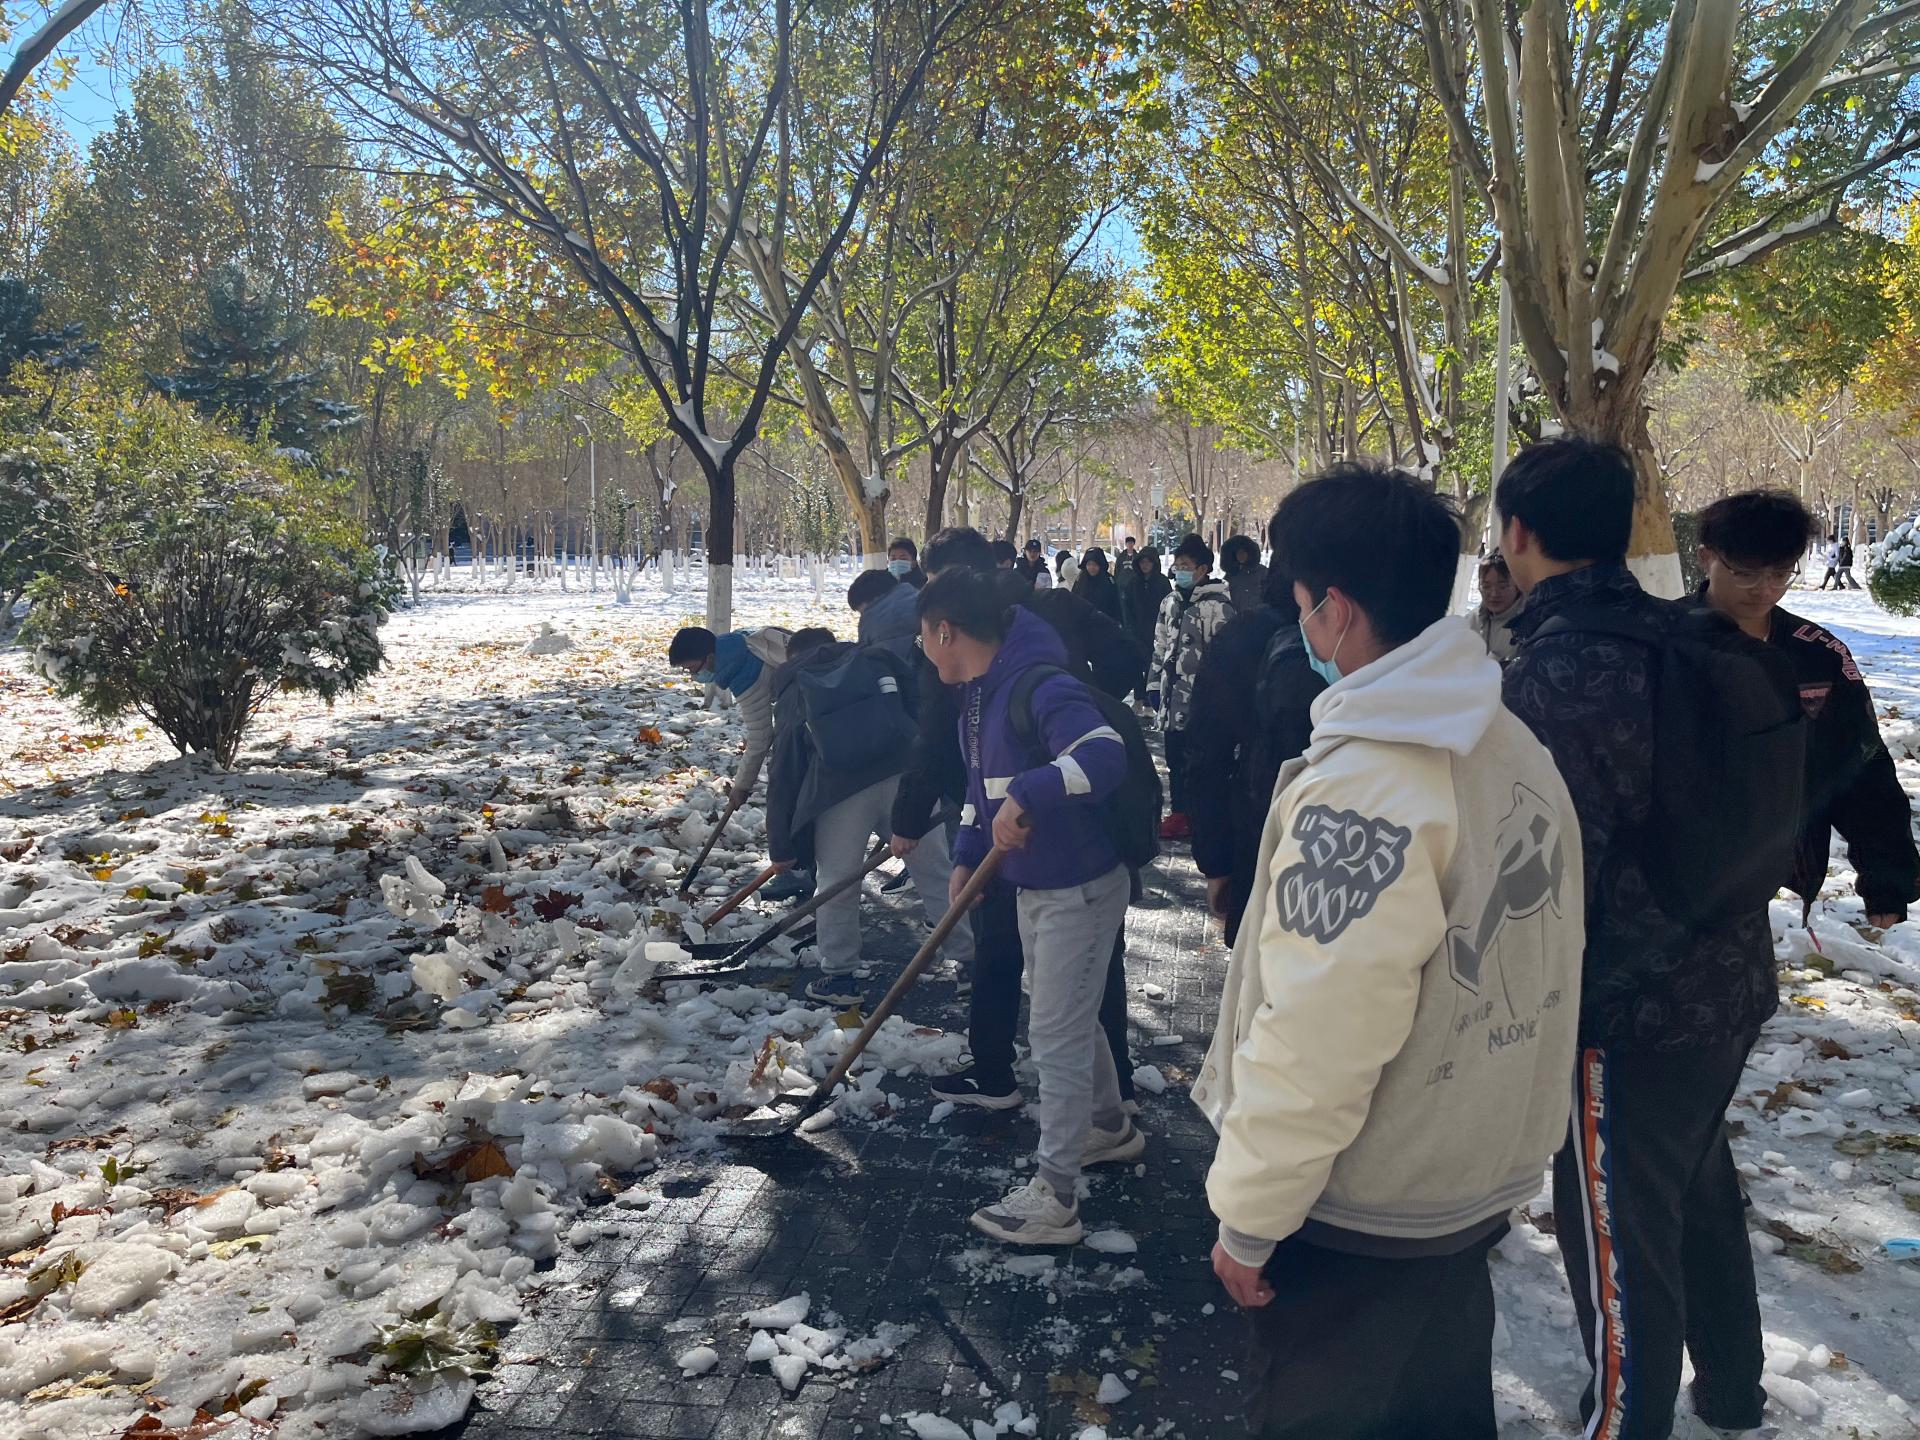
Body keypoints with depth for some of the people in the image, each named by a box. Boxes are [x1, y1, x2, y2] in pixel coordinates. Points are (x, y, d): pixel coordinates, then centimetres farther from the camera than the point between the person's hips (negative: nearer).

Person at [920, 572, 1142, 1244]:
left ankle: (1053, 1200, 9)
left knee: (1056, 1035, -2)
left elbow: (1106, 756, -40)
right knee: (1068, 1018, 24)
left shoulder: (1040, 688, -26)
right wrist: (966, 856, 5)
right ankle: (1109, 1127, 46)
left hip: (1081, 889, -10)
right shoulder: (977, 696, 6)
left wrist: (1027, 794, -46)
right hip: (1033, 885, 10)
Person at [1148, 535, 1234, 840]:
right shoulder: (1170, 602, 13)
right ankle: (1179, 813, 24)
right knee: (1175, 757, 13)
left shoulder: (1218, 604, -11)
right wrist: (1154, 684, 17)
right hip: (1173, 695, 7)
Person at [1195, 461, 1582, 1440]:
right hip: (1484, 1174, 8)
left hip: (1361, 1211, -8)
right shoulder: (1519, 750, 0)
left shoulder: (1362, 784, -28)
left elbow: (1314, 1040, -27)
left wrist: (1248, 1216, -15)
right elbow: (1539, 966, 8)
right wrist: (1492, 1132, 18)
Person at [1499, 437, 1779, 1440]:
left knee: (1620, 1229, 9)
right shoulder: (1688, 636, 0)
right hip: (1732, 977, 9)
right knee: (1701, 1187, 27)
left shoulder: (1551, 672, -23)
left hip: (1630, 1007, -9)